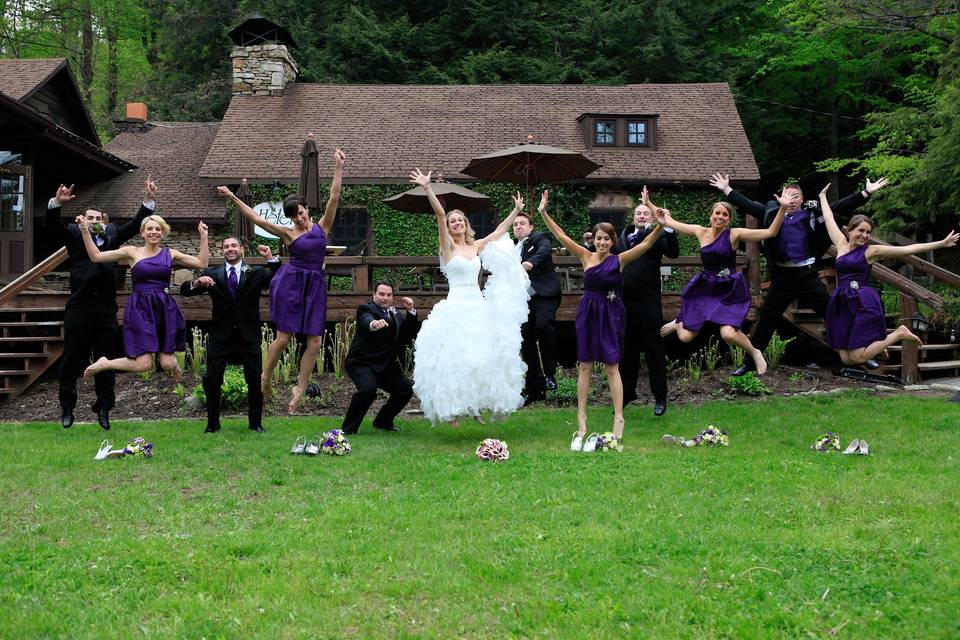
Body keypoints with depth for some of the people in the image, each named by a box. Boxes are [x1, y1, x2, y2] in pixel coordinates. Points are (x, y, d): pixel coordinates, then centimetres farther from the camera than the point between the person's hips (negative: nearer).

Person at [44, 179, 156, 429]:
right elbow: (51, 226, -5)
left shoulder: (111, 236, 16)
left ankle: (103, 409, 13)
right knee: (72, 360, 4)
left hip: (106, 309, 2)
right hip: (78, 308, -2)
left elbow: (134, 225, 12)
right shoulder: (74, 235, 9)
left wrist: (149, 200, 0)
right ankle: (67, 409, 14)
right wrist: (56, 203, -22)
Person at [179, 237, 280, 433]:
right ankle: (213, 423, 13)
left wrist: (271, 259, -17)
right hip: (220, 336, 1)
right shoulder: (212, 274, 8)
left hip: (249, 336, -1)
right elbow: (184, 290, 2)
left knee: (256, 380, 2)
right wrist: (197, 283, -19)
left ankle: (255, 423, 15)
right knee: (211, 380, 0)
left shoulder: (256, 273, 6)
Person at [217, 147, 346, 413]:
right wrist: (233, 198, 4)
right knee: (283, 337, -1)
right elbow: (256, 218, 5)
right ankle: (266, 377, 21)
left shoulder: (322, 227, 9)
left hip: (315, 286, 2)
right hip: (290, 283, -2)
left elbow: (334, 198, 3)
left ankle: (300, 388, 10)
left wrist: (338, 168, -3)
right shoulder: (288, 233, 6)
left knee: (315, 342, -2)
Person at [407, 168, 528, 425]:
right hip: (457, 307, -5)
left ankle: (477, 405, 16)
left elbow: (500, 230, 24)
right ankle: (453, 409, -1)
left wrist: (516, 210, 26)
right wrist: (427, 188, -24)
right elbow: (440, 214, -12)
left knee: (484, 357, 3)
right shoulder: (447, 246, -1)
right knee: (455, 358, -9)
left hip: (479, 307, 5)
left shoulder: (476, 246, 14)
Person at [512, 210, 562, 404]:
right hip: (525, 299, 7)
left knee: (542, 325, -31)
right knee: (526, 341, 4)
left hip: (545, 294, -7)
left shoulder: (539, 238, 1)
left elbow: (545, 249, -22)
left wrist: (531, 262, -40)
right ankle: (535, 388, 14)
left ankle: (550, 374, -19)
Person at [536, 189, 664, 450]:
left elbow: (645, 244, -13)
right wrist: (543, 213, -9)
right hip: (588, 312, 2)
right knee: (584, 365, 5)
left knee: (612, 367, -1)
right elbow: (561, 236, -2)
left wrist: (660, 225, -27)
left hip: (611, 314, -2)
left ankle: (619, 418, 4)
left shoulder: (619, 260, -4)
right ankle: (581, 416, 13)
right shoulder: (586, 256, 1)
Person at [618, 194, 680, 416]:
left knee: (654, 351, 1)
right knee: (626, 350, 14)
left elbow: (673, 252, -18)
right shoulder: (623, 236, 12)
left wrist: (668, 227, -29)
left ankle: (660, 398, 9)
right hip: (624, 302, 4)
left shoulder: (657, 236, -1)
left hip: (648, 303, -4)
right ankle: (627, 392, 26)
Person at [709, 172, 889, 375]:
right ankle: (749, 362, 17)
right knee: (766, 319, 8)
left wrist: (867, 192, -9)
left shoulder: (812, 214, 0)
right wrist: (726, 189, 5)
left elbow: (841, 207, -2)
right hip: (781, 276, 1)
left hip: (807, 275, -1)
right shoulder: (772, 214, 5)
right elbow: (747, 205, 8)